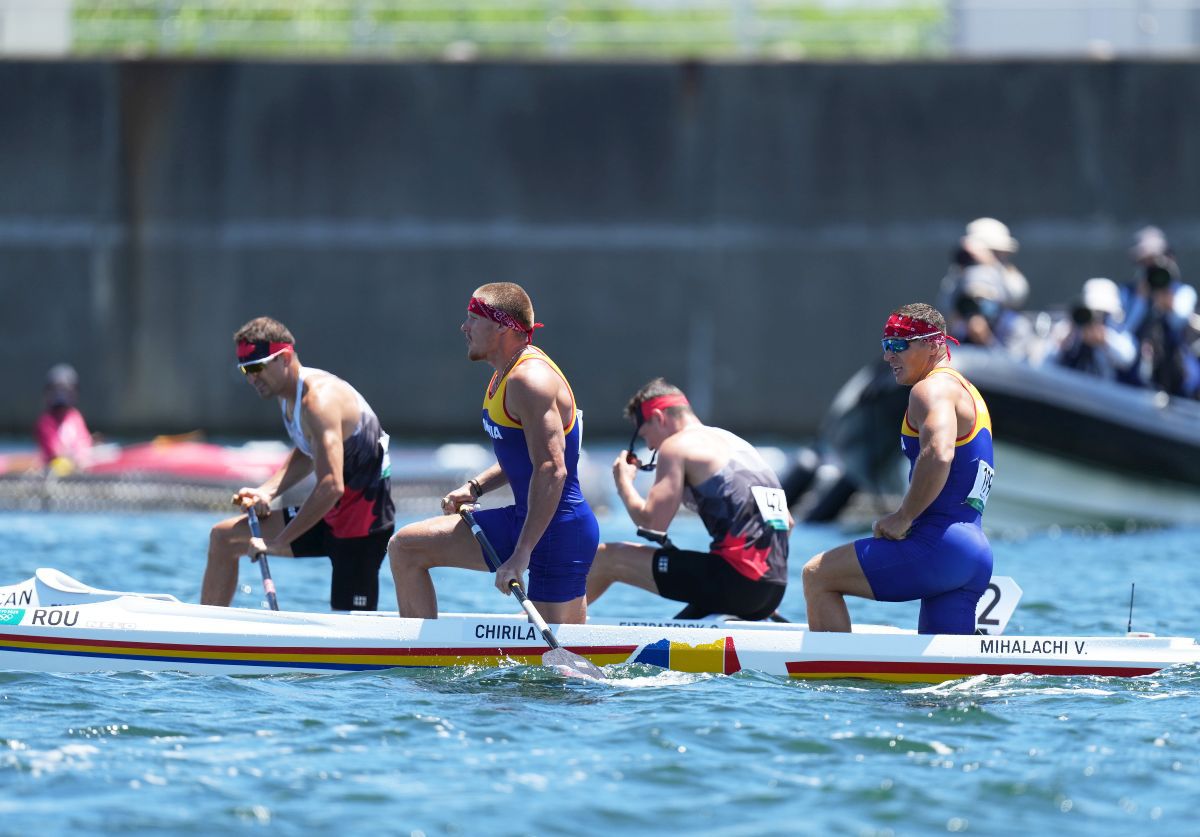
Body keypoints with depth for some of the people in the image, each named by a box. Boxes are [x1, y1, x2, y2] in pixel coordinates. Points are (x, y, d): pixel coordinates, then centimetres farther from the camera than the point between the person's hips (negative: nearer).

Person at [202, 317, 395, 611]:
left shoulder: (319, 399, -26)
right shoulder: (288, 393, 4)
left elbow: (331, 486, -35)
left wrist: (277, 541, -31)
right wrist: (267, 492, 3)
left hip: (363, 518, -10)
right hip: (331, 514, 10)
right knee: (224, 537, 11)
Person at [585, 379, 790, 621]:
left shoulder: (678, 445, 1)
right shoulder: (738, 444, 26)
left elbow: (653, 521, -7)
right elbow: (787, 523, 26)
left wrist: (623, 482, 11)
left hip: (734, 579, -8)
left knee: (607, 557, 5)